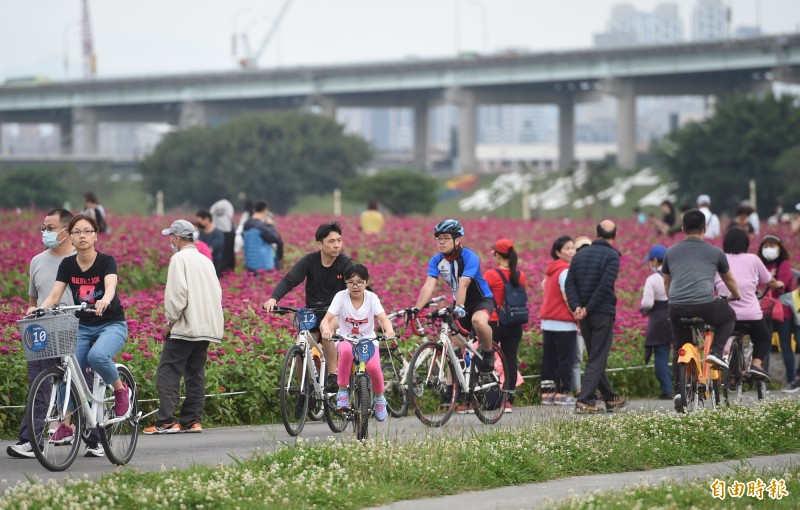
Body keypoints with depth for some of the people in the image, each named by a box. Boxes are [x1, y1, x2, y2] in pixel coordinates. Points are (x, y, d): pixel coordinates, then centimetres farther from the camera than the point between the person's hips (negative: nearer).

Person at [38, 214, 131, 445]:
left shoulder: (106, 261, -12)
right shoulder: (67, 265, -1)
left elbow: (110, 286, -32)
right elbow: (55, 295, -10)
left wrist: (105, 300, -55)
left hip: (112, 324, -4)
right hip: (83, 327, 4)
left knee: (97, 355, -34)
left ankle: (121, 389, -7)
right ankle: (65, 425, -2)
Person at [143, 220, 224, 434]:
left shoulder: (179, 259, -8)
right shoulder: (205, 261, 15)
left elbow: (178, 292, -17)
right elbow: (217, 294, 17)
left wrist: (170, 321, -7)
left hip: (185, 328, -8)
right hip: (206, 327, 8)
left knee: (168, 372, -6)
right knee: (195, 373, 11)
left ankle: (166, 421, -12)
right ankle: (193, 420, 9)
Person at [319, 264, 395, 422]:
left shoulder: (371, 297, -6)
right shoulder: (341, 296, -9)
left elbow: (383, 318, -19)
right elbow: (326, 319, -19)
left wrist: (389, 330, -43)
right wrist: (326, 329, -43)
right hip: (346, 339, -1)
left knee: (374, 367, -27)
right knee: (346, 350, -39)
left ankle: (379, 398, 5)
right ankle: (342, 390, -19)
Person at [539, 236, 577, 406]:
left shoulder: (550, 270, 14)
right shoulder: (565, 271, -13)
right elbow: (567, 297, -18)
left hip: (548, 322, 8)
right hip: (564, 323, -8)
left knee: (549, 359, 11)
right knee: (565, 359, -2)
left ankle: (547, 393, 12)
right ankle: (562, 393, -1)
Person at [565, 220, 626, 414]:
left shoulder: (580, 254, 11)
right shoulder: (611, 256, -8)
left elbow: (570, 283, 2)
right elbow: (605, 285, -19)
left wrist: (576, 307, -7)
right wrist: (588, 309, -15)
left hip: (584, 316, 6)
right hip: (603, 313, -6)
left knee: (595, 356, 16)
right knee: (597, 359, -4)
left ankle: (610, 398, 26)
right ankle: (584, 401, -14)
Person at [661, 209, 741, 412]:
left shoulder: (671, 252, 17)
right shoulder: (715, 252, 13)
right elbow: (729, 280, 30)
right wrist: (735, 296, 51)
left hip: (677, 308, 2)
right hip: (705, 306, -2)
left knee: (679, 350, 20)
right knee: (729, 317, 29)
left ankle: (678, 391, 7)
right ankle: (715, 352, 10)